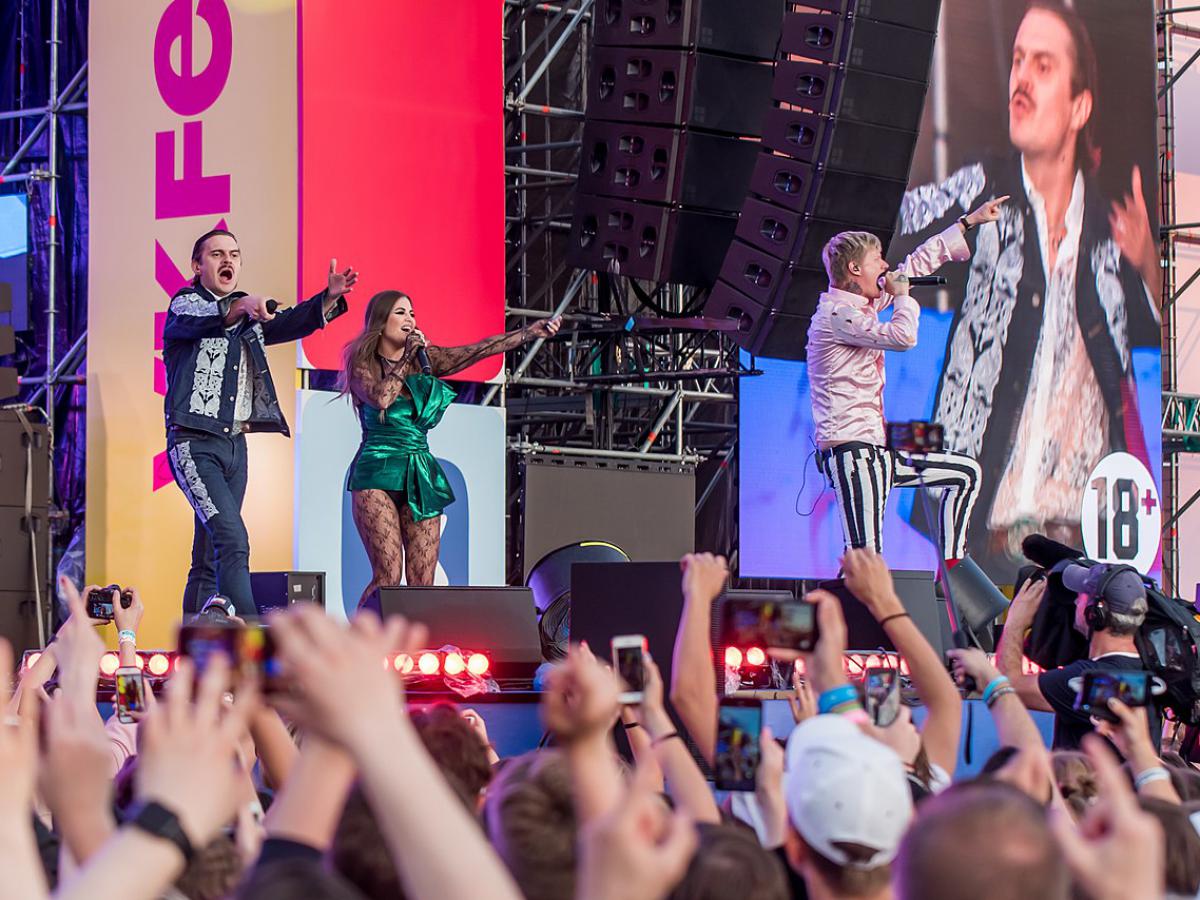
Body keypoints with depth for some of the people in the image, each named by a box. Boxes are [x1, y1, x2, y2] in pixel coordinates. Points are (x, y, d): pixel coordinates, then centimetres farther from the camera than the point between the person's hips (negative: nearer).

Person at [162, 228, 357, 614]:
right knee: (233, 541, -20)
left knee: (209, 559, 7)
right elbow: (195, 320, -24)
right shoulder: (185, 303, -1)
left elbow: (291, 323, 6)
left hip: (235, 444, 8)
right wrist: (240, 307, -45)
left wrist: (330, 297, -13)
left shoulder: (249, 318, 20)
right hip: (195, 442, -8)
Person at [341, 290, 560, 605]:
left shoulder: (425, 359, 13)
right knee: (388, 578, -17)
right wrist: (406, 358, -7)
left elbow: (481, 350, 3)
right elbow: (380, 398, -18)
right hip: (378, 473, -5)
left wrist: (531, 332, -7)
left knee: (422, 584, -4)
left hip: (421, 476, 5)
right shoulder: (362, 364, 3)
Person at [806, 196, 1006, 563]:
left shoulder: (864, 304, 15)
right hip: (852, 453, -10)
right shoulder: (835, 313, -14)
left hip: (878, 449, 10)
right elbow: (904, 336, -24)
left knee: (966, 473, 18)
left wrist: (969, 222, 31)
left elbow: (916, 264, 26)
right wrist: (901, 295, -5)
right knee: (865, 560, -20)